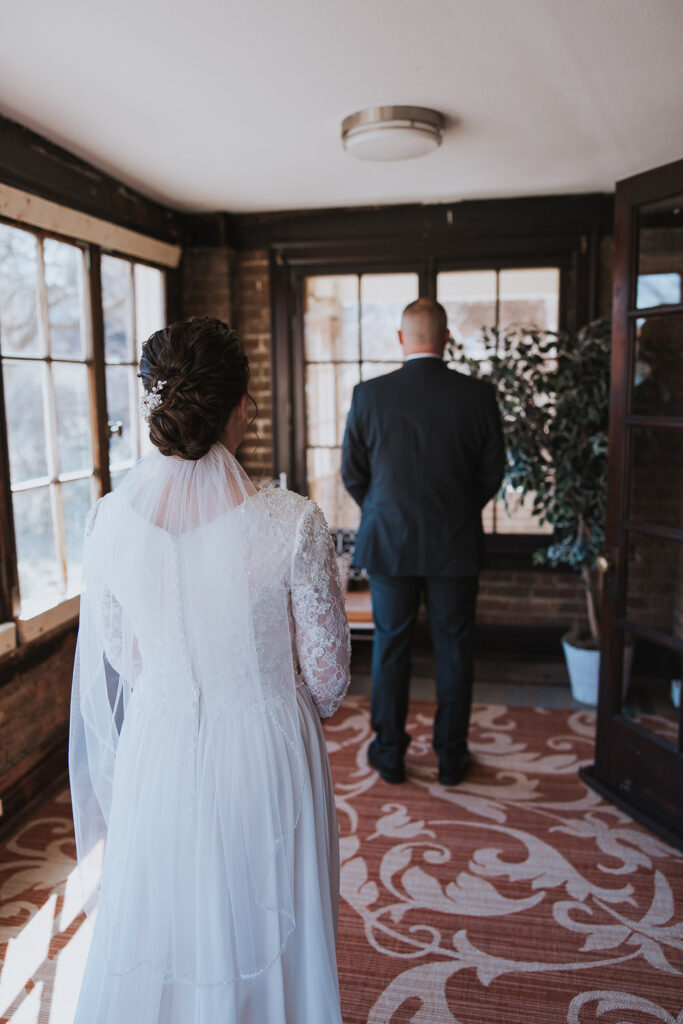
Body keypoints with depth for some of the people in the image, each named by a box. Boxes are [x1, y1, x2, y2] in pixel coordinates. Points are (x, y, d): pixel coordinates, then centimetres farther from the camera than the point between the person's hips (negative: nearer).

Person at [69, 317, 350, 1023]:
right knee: (260, 928, 24)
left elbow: (121, 655, -1)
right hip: (265, 753, -2)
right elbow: (326, 670, -12)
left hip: (158, 748, 3)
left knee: (164, 927, 27)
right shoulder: (292, 523, -23)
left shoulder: (109, 521, -14)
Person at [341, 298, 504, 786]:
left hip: (389, 543, 0)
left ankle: (389, 754, 25)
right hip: (457, 545, 0)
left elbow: (352, 473, -1)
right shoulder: (479, 395, -8)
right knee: (454, 649, 13)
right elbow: (493, 472, 0)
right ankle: (452, 756, 25)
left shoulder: (369, 395, -8)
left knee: (391, 648, 13)